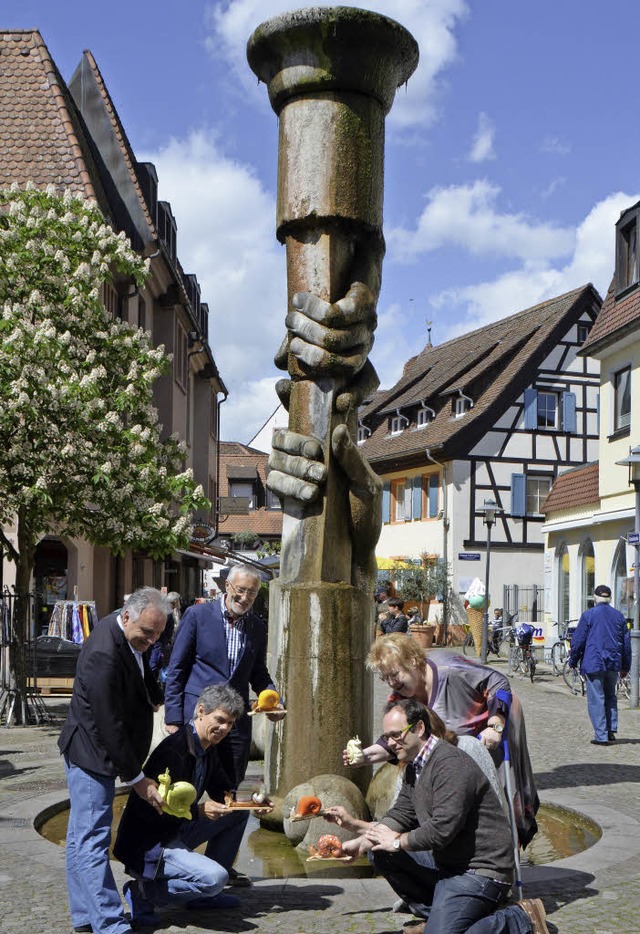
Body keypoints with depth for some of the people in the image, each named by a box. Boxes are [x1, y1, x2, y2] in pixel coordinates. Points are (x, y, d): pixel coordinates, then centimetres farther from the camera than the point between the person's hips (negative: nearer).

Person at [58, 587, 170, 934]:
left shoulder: (132, 636, 0)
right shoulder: (103, 656, -29)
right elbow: (109, 726, -25)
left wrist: (154, 695, 5)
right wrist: (136, 778, -18)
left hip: (97, 753, 10)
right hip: (92, 755, -10)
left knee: (82, 838, 17)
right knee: (92, 842, -7)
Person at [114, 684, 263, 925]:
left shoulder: (207, 749, 6)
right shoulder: (174, 751, -25)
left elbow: (222, 792, 16)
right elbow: (147, 809, -26)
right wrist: (198, 811, -24)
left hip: (176, 832, 10)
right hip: (148, 845, -10)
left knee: (239, 812, 11)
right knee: (215, 878, -26)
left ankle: (203, 895, 14)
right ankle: (143, 891, -7)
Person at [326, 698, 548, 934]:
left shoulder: (451, 764, -21)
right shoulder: (413, 768, 12)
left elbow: (442, 829, -27)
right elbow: (400, 815, 14)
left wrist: (397, 842, -12)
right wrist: (354, 824, 0)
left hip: (480, 870, -10)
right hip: (445, 863, 10)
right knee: (380, 852, 6)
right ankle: (432, 914, 13)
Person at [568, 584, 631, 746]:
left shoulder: (588, 615, -6)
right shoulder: (619, 616, 8)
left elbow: (578, 641, -5)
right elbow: (626, 643, 14)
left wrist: (573, 662, 7)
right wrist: (625, 666, 22)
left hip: (593, 664, -5)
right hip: (613, 664, 5)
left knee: (596, 700, -1)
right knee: (610, 696, 20)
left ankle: (601, 736, -1)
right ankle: (611, 731, 14)